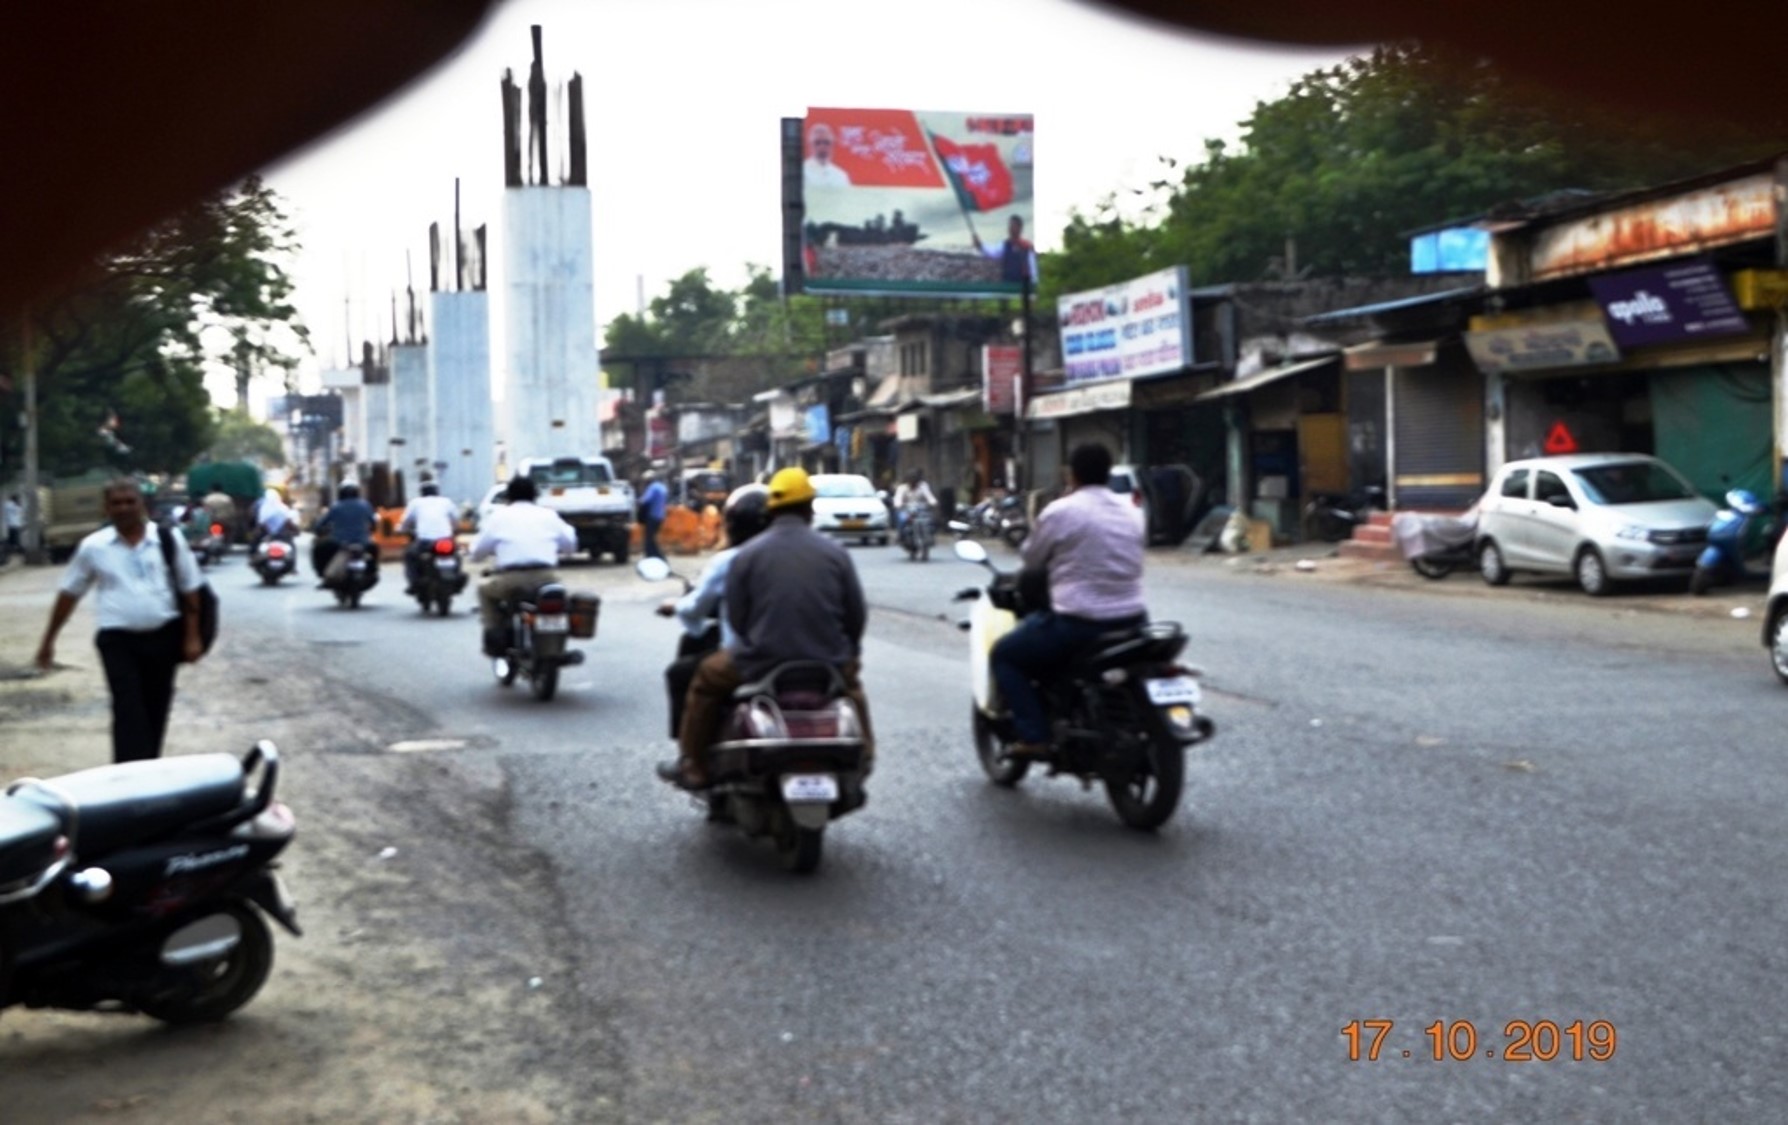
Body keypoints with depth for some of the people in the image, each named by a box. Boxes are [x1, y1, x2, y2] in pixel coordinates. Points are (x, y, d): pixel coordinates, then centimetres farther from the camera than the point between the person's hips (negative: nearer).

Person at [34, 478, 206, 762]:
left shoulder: (168, 539, 1)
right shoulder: (93, 547, 2)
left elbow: (190, 589, 4)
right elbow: (69, 593, 10)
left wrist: (192, 637, -1)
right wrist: (48, 640, 12)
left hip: (164, 637, 1)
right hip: (118, 640, -1)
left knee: (155, 712, 12)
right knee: (128, 713, -9)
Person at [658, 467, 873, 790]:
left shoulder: (747, 555, -5)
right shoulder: (836, 553, -1)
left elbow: (735, 617, -1)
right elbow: (856, 615, 4)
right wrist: (842, 651, 23)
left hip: (762, 664, -2)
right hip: (828, 665, 2)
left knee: (707, 677, 25)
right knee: (851, 681, 37)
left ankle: (693, 766, 26)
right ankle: (862, 755, 41)